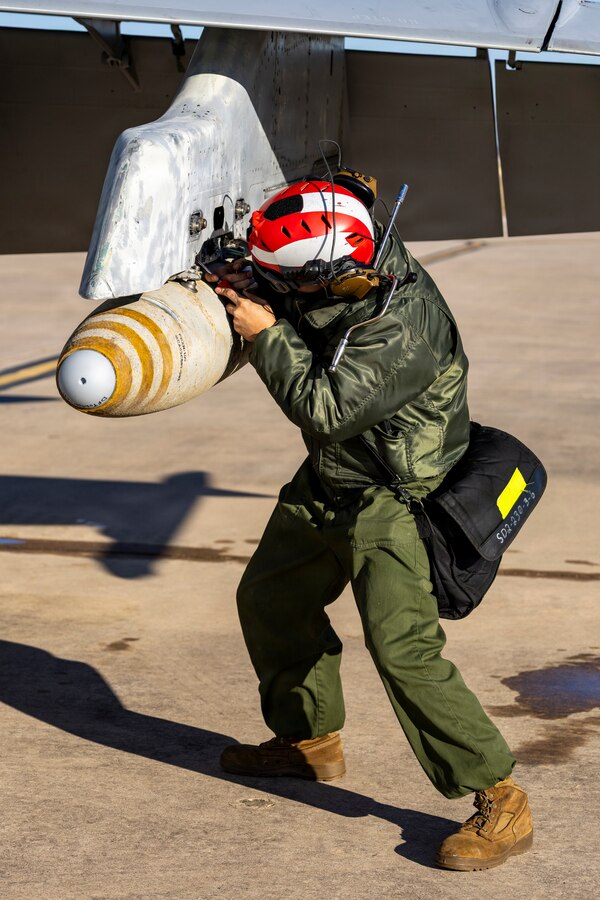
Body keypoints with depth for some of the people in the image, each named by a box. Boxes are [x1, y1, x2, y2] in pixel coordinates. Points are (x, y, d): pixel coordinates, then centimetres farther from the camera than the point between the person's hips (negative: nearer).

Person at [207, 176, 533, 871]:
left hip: (392, 504, -10)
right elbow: (299, 325, 17)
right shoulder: (359, 269, -5)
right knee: (269, 600, 20)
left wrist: (267, 332, -20)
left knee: (403, 645, -19)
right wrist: (249, 288, -3)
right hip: (327, 488, 10)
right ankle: (312, 742, 41)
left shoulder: (401, 328, -31)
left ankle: (501, 805, -11)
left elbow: (327, 409, -28)